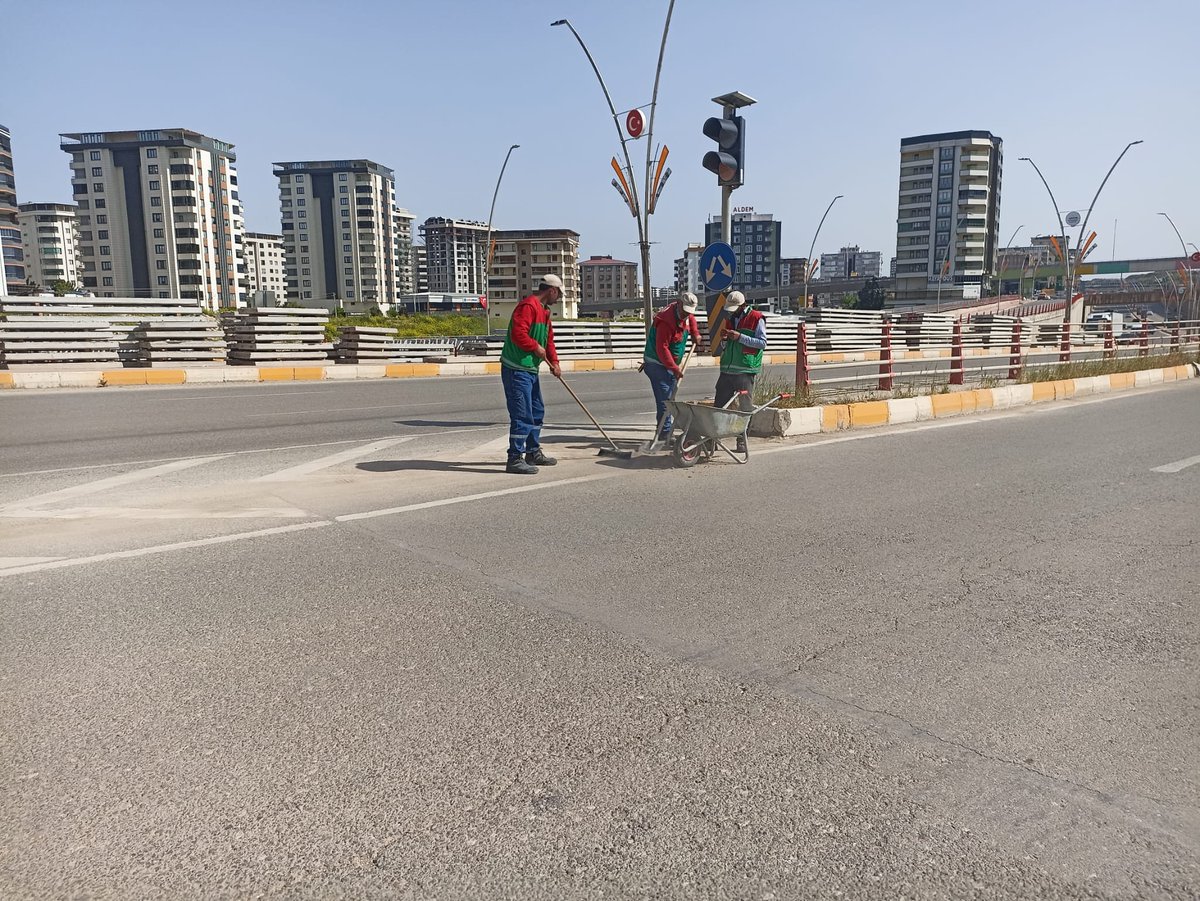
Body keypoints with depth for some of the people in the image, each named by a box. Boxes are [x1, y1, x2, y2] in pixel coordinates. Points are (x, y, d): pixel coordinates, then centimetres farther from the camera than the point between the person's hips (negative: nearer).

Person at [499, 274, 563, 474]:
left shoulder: (544, 311, 18)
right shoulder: (528, 306, -16)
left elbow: (548, 339, 21)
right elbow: (518, 334, -27)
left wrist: (554, 362, 9)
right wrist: (536, 347, -14)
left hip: (530, 370, 11)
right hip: (517, 369, -11)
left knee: (537, 411, 18)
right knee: (522, 415, -11)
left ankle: (533, 453, 31)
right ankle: (515, 459, -7)